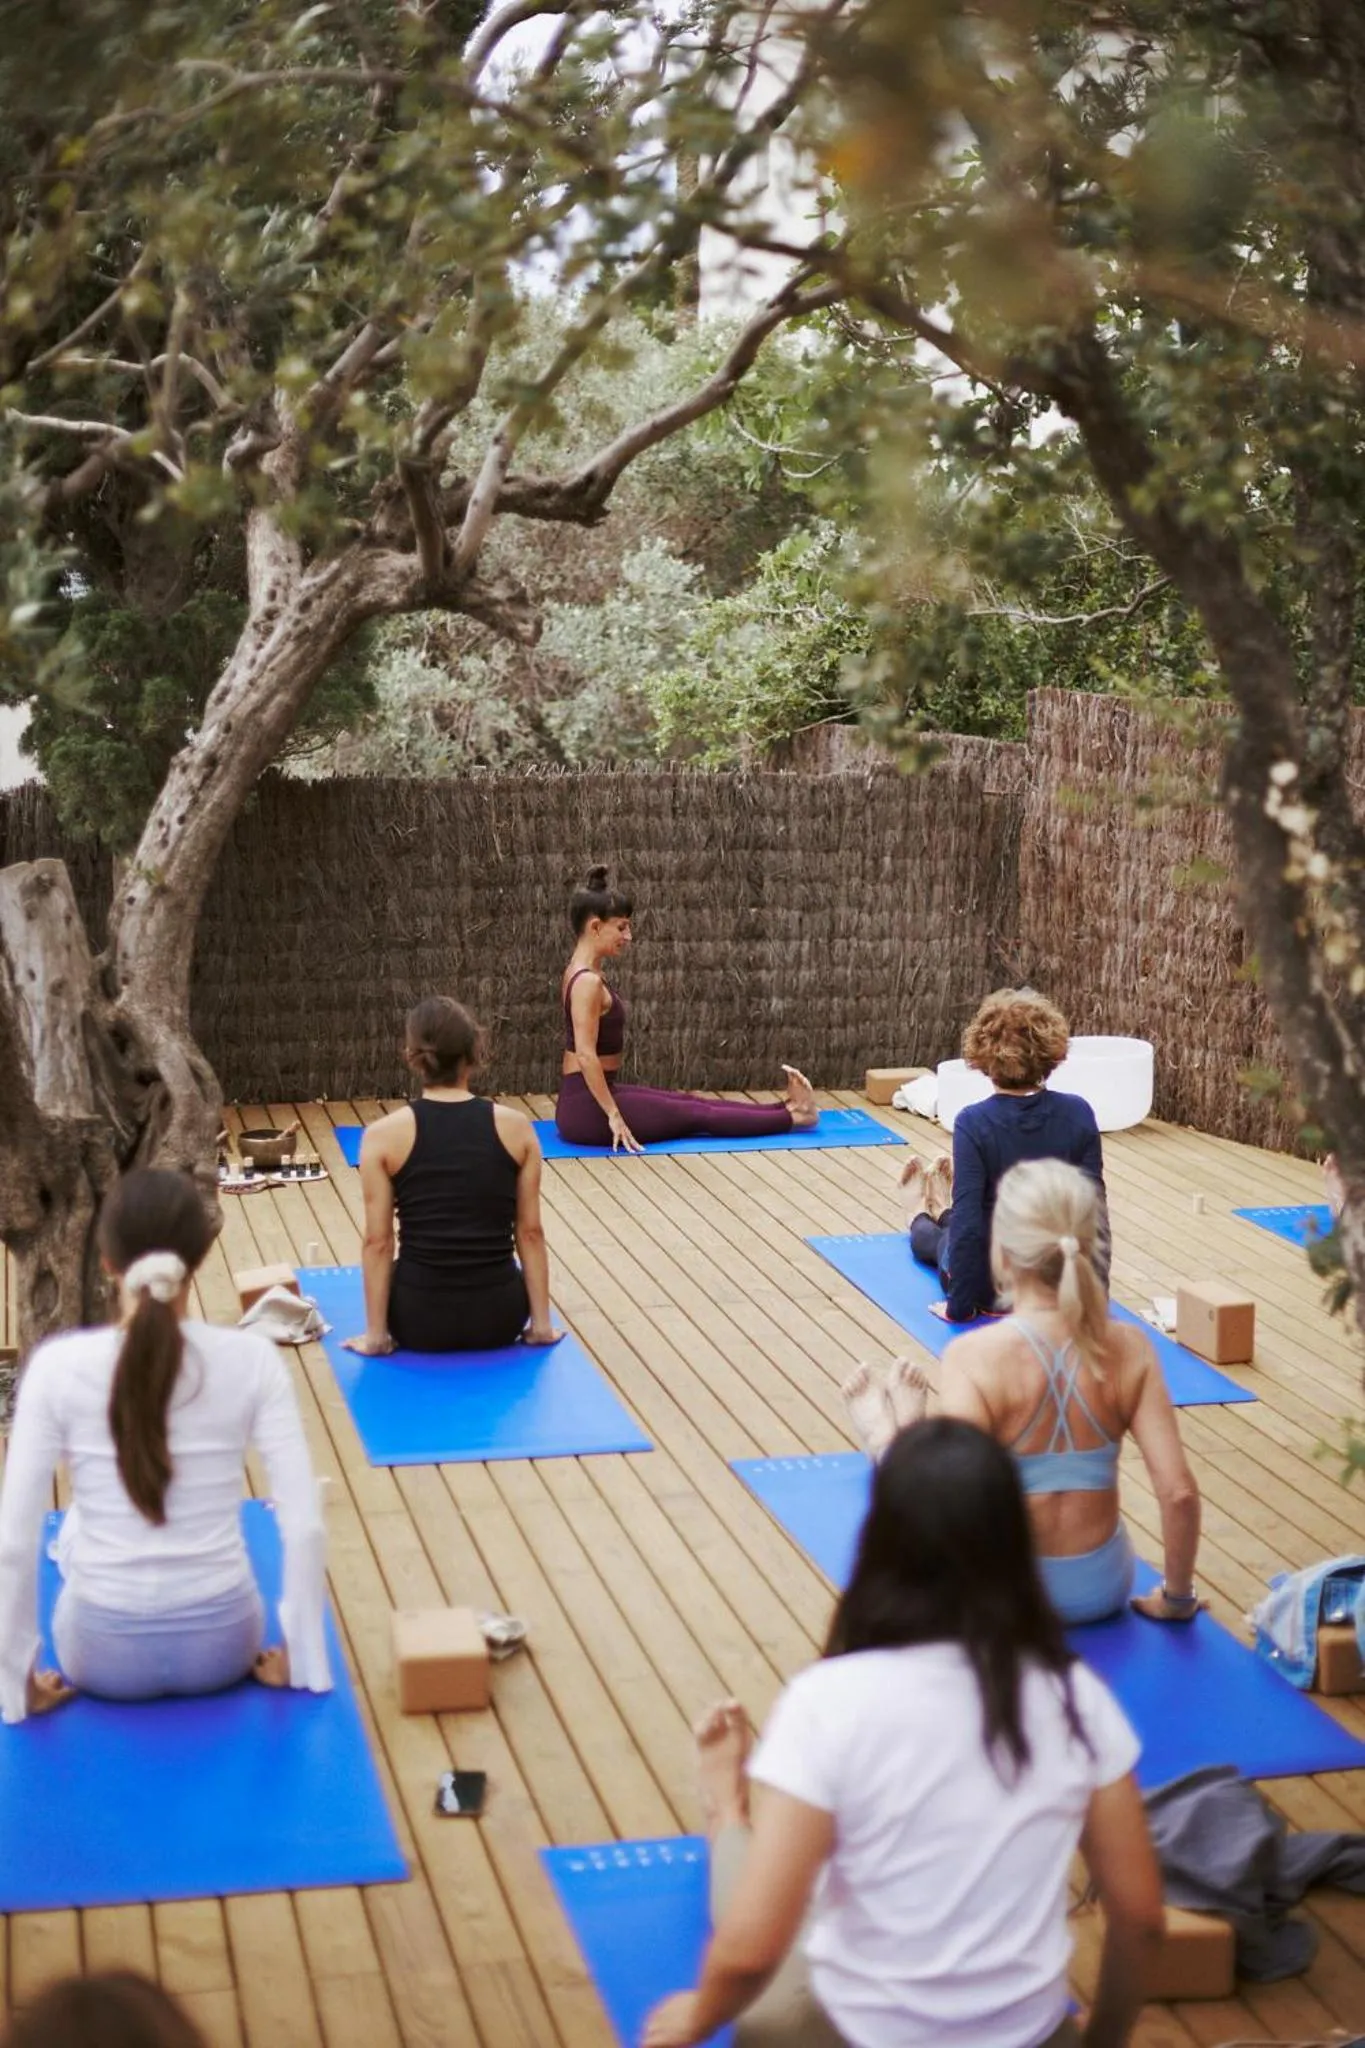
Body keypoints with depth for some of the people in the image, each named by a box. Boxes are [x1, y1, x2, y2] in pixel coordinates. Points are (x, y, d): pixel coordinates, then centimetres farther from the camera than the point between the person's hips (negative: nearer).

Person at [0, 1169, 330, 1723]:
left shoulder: (58, 1366, -16)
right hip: (221, 1646, 0)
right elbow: (305, 1527, -16)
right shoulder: (252, 1359, -14)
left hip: (105, 1654, 0)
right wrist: (300, 1656, -3)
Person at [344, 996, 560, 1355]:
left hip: (421, 1320, -1)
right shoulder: (517, 1127, -4)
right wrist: (542, 1323, 6)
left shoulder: (383, 1136, -8)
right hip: (498, 1316, 1)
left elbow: (378, 1242, -7)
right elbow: (530, 1233, 0)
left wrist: (376, 1334, -1)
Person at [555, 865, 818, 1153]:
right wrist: (614, 1116, -23)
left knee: (690, 1103, 14)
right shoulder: (588, 981, -20)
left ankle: (784, 1108, 21)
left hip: (588, 1100, 10)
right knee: (696, 1115, 3)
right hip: (588, 1108, -10)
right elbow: (586, 1055, -26)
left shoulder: (583, 973, 11)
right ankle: (791, 1117, 14)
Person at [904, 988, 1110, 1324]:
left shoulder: (974, 1123, -23)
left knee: (936, 1238, 34)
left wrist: (958, 1306, -14)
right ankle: (943, 1213, 69)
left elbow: (968, 1224, -23)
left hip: (994, 1289, -3)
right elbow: (1094, 1211, -8)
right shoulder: (1079, 1114, -13)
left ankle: (920, 1218, 68)